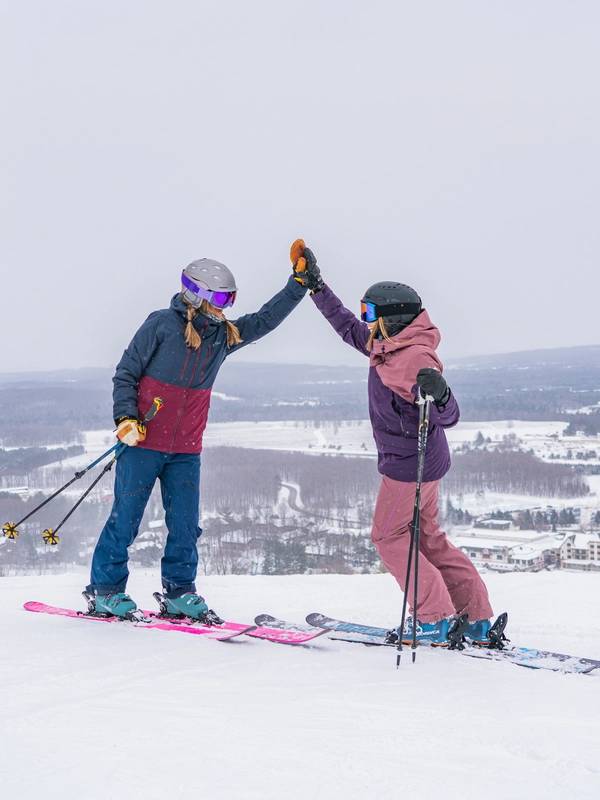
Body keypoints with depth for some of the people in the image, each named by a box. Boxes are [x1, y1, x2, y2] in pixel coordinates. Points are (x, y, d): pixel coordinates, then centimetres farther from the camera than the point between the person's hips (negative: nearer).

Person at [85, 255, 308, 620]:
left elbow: (266, 319, 13)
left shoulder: (225, 334, 8)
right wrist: (126, 418, -16)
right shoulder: (162, 324, -8)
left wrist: (299, 284, 4)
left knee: (186, 524, 4)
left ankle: (179, 592, 16)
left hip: (187, 450, 5)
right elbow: (125, 374, -5)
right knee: (126, 517, 0)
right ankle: (104, 589, 11)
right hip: (143, 442, -5)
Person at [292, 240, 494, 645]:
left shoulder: (417, 359, -24)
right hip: (419, 462, 10)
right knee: (427, 536, 15)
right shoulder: (387, 346, 4)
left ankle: (435, 619, 3)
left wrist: (438, 394, -53)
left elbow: (448, 416, -30)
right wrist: (315, 285, 19)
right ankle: (477, 619, 17)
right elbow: (347, 327, 19)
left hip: (410, 465, -10)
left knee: (390, 536, 2)